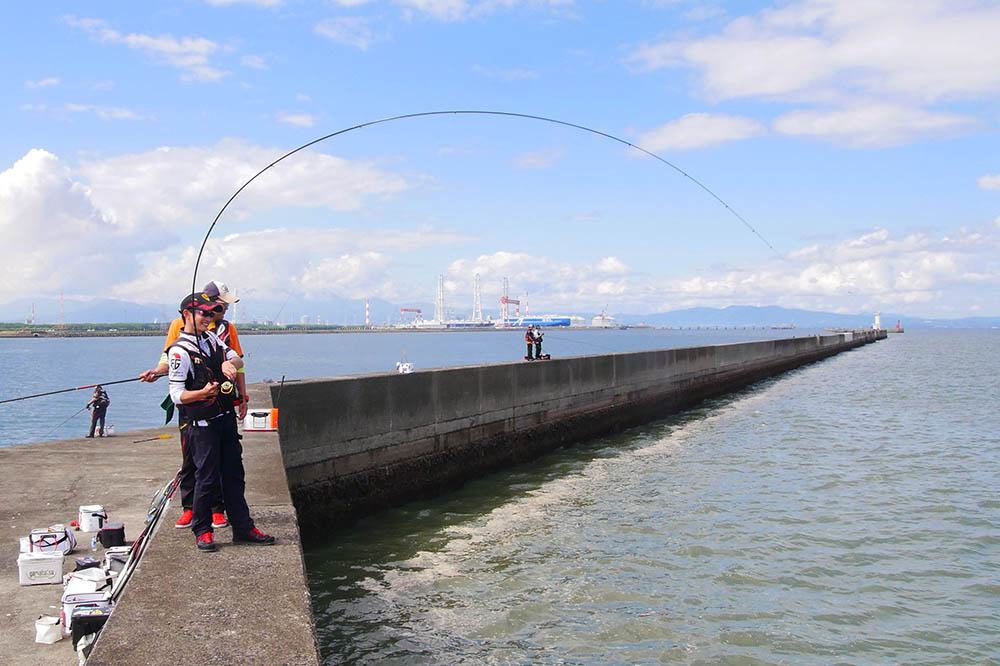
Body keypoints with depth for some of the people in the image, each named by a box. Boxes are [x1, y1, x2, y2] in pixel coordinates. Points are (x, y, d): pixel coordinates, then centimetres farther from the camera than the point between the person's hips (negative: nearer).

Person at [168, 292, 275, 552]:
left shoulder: (211, 338, 12)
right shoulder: (179, 350, -11)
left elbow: (237, 359, 17)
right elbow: (176, 394, -13)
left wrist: (230, 363, -6)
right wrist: (202, 393, -31)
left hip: (226, 417, 7)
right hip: (201, 423, -7)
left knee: (234, 473, 10)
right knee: (207, 477, -3)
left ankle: (243, 528, 18)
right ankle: (202, 532, 12)